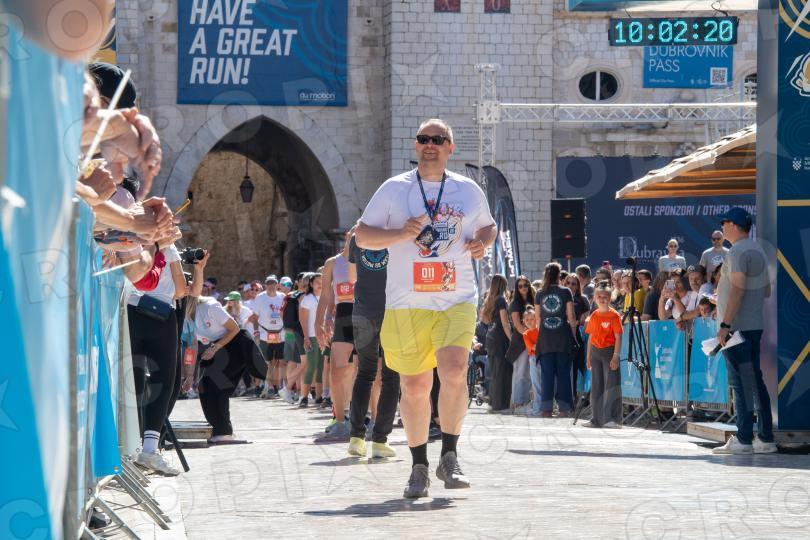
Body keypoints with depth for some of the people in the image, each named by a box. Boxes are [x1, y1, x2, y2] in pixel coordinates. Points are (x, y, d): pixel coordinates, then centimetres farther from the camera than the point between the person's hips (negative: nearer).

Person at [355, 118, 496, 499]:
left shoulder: (469, 190, 10)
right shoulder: (394, 189, 4)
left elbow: (488, 226, 26)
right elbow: (362, 235, 4)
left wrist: (482, 242, 2)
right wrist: (401, 233, -14)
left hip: (457, 301, 0)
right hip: (407, 303, 0)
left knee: (454, 372, -21)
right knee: (414, 386, 3)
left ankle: (449, 458, -8)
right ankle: (419, 467, 18)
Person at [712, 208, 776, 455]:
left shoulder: (738, 252, -13)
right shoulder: (758, 250, 17)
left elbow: (737, 290, -21)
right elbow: (766, 290, 20)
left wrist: (725, 325, -22)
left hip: (737, 326, -9)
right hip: (755, 326, 9)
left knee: (741, 383, -9)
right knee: (755, 381, 10)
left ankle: (743, 440, -9)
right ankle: (765, 438, 10)